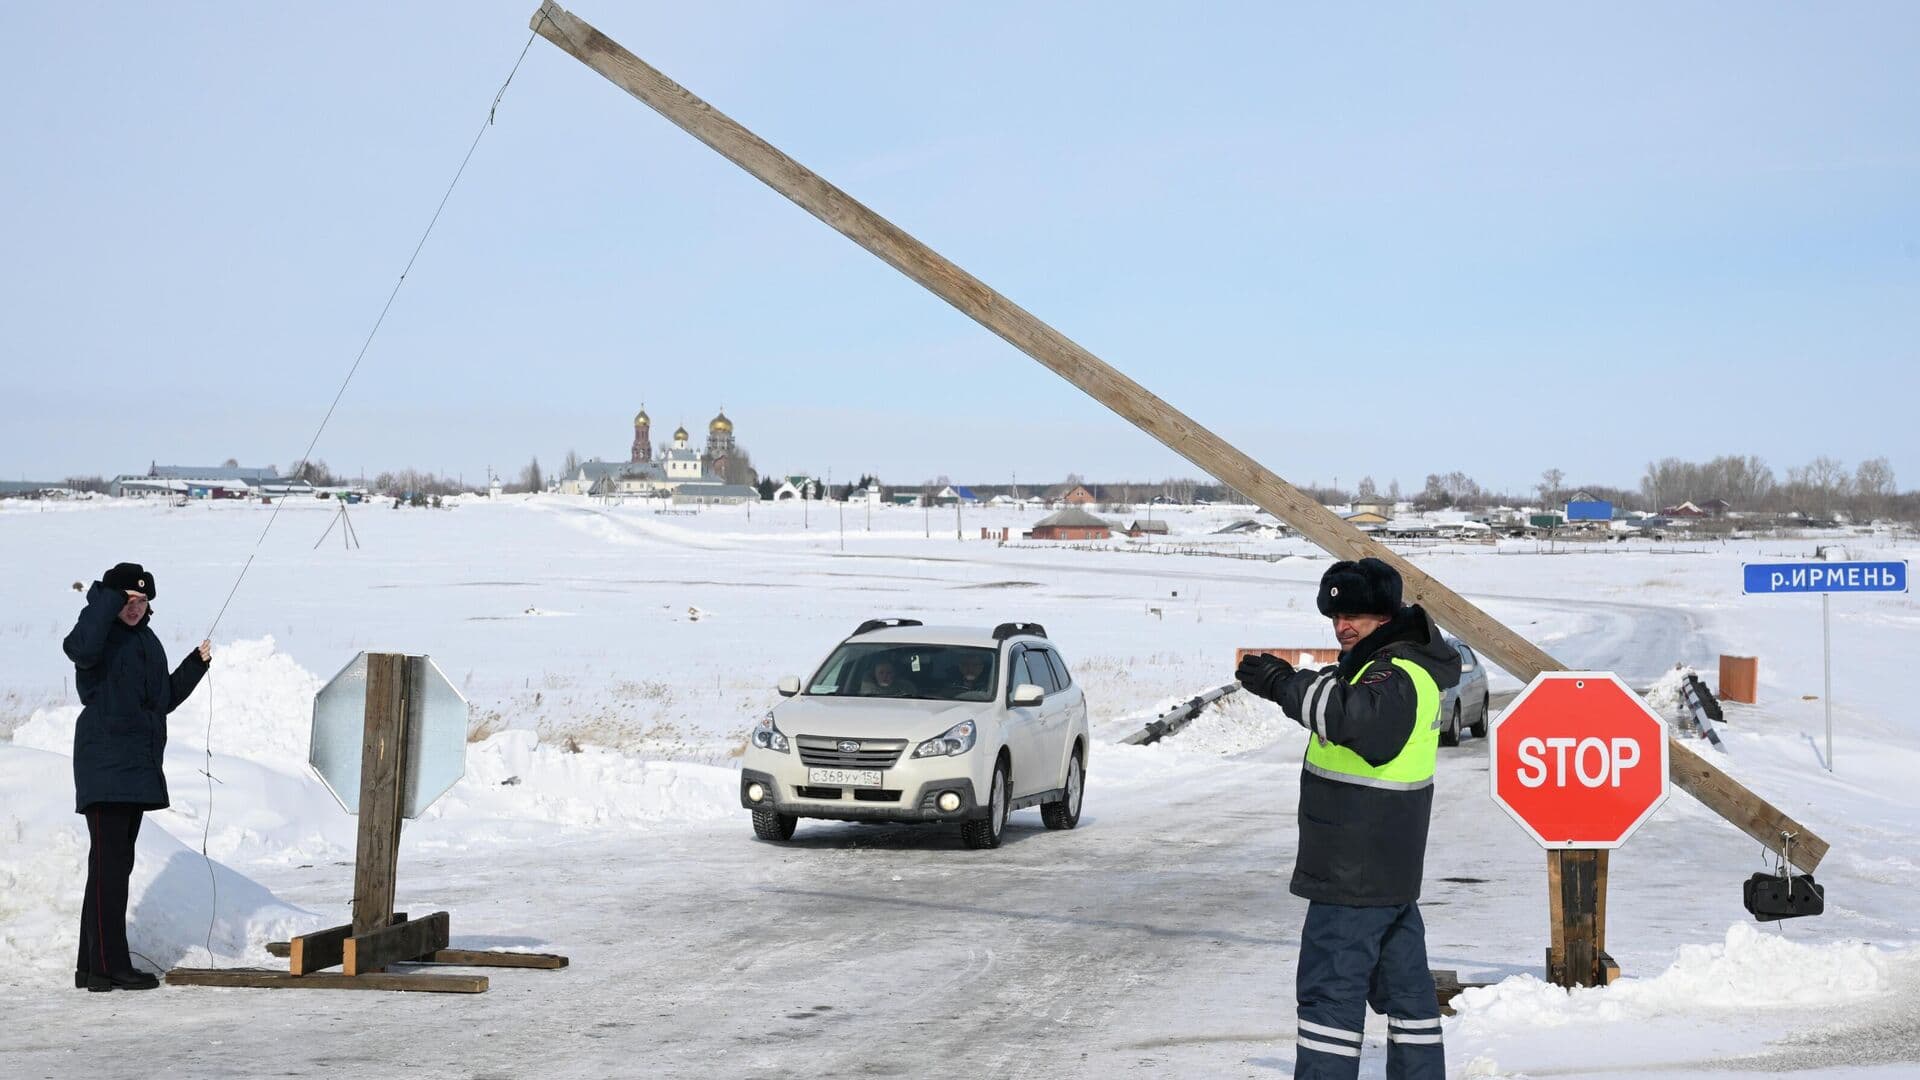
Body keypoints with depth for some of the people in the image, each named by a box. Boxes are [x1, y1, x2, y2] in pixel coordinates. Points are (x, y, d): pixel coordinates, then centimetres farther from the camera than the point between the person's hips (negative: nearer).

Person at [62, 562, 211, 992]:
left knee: (118, 864, 10)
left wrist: (197, 663, 15)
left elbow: (165, 699, 25)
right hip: (104, 766, -9)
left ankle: (95, 965, 15)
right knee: (109, 864, -10)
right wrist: (110, 600, -25)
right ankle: (108, 966, -9)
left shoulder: (147, 641, 17)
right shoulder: (103, 637, -7)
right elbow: (81, 647, -33)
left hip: (138, 768, 9)